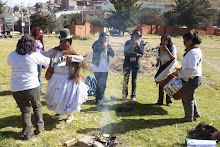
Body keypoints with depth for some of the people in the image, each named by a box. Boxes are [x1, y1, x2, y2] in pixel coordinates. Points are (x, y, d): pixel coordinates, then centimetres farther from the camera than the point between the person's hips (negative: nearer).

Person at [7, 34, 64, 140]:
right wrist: (59, 59, 23)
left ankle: (27, 134, 20)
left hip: (16, 90, 2)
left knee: (25, 111, 17)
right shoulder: (34, 56, -8)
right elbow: (49, 61, 5)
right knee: (37, 106, 24)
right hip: (32, 88, -2)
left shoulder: (11, 56, -1)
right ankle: (39, 127, 29)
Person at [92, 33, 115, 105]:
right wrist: (103, 47, -23)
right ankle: (98, 99, 1)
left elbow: (112, 54, 2)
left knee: (103, 84, 14)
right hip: (98, 68, -5)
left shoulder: (107, 45, 7)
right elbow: (96, 53, -22)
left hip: (105, 68, 5)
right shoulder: (96, 45, -7)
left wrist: (109, 48, -14)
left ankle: (102, 97, 31)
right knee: (99, 84, -8)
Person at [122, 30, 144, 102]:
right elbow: (125, 52, -12)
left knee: (134, 81, 6)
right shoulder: (128, 42, 0)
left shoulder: (141, 43, 2)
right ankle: (124, 95, 11)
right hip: (127, 64, 0)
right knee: (125, 80, -3)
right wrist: (135, 54, -17)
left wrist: (138, 46, -18)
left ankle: (133, 96, 14)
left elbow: (141, 53, -7)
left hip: (136, 64, 1)